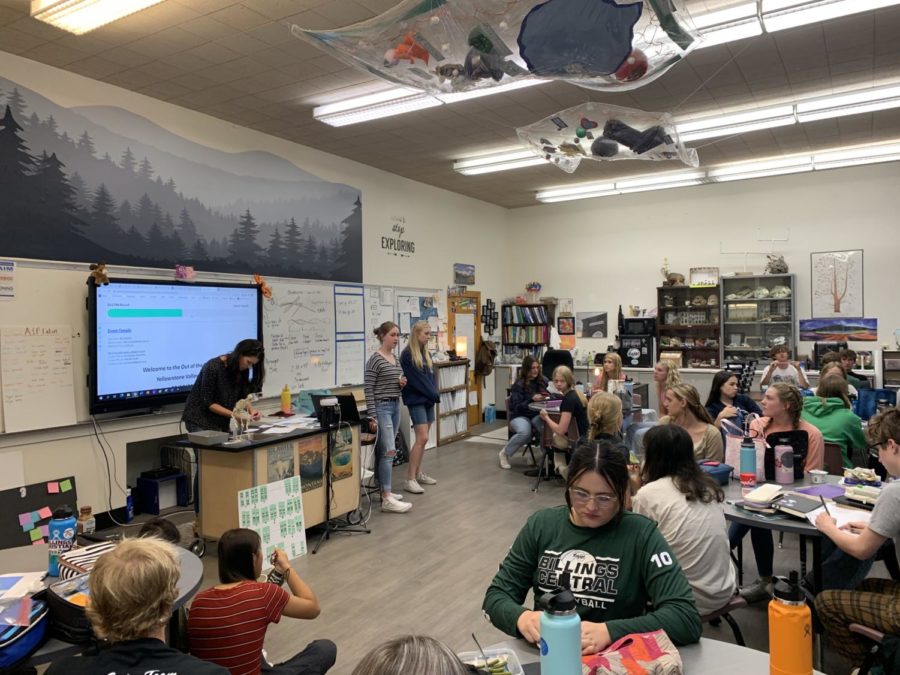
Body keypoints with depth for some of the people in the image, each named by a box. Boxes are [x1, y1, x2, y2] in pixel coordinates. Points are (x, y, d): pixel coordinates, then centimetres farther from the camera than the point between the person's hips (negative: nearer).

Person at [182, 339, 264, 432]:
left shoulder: (241, 371, -4)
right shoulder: (213, 367, -23)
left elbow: (242, 397, 4)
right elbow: (208, 402, -21)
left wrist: (251, 410, -16)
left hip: (221, 421, 6)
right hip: (199, 420, -6)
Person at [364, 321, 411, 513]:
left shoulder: (395, 358, 13)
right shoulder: (375, 359, -12)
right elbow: (368, 389, -14)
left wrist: (402, 383, 1)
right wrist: (372, 416, -18)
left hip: (395, 406, 8)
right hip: (381, 408, -8)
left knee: (382, 452, 13)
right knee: (388, 451, -13)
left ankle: (383, 490, 20)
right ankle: (387, 499, -14)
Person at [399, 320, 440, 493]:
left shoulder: (426, 354, 13)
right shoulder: (407, 355, -11)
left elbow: (432, 376, 13)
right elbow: (417, 380, -14)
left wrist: (435, 394, -2)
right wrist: (434, 394, -10)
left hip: (428, 400, 8)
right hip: (416, 401, -8)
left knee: (422, 439, 11)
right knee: (422, 438, -12)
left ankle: (418, 474, 21)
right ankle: (410, 479, -8)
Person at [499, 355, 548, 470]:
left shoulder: (543, 381, 6)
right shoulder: (518, 384, -7)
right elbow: (516, 407, -11)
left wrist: (546, 397, -9)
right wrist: (532, 399, -25)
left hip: (537, 415, 3)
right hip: (520, 416, -3)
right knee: (525, 432, -36)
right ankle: (505, 453, -8)